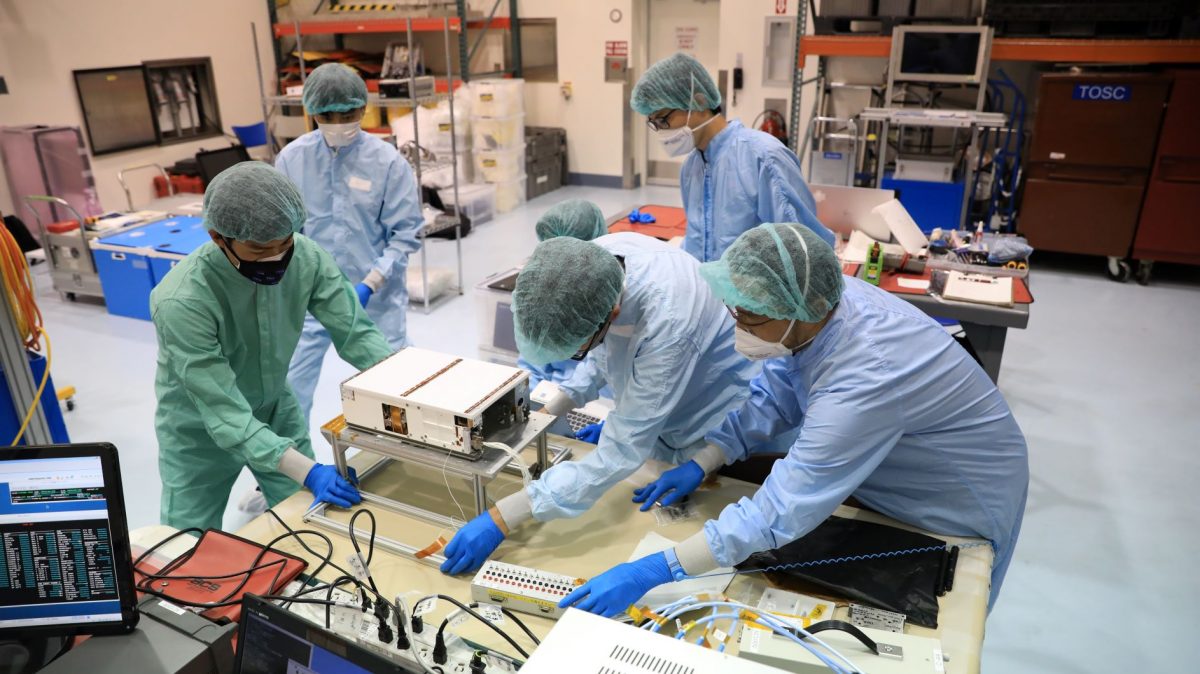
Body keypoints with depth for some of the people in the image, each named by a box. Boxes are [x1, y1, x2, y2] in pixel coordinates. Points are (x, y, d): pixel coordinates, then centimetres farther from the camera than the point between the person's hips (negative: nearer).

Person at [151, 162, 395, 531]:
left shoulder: (305, 257, -22)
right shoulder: (183, 301, -34)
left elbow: (355, 332, -15)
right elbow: (224, 413, -34)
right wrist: (307, 471, -42)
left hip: (275, 408, 4)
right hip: (201, 427, -3)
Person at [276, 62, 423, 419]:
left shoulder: (387, 161, -10)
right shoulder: (292, 157, -4)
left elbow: (407, 232, -8)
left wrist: (370, 284, -17)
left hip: (376, 296, -1)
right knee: (292, 386, 4)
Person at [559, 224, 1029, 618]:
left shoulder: (863, 380, -43)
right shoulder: (818, 304, -19)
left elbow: (779, 512, -41)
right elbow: (772, 399, -4)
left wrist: (652, 572, -39)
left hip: (958, 512, -6)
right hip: (884, 479, 7)